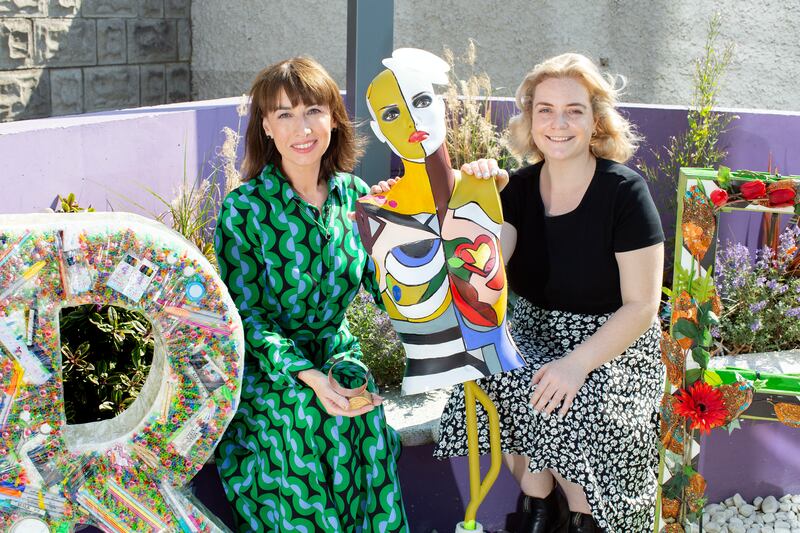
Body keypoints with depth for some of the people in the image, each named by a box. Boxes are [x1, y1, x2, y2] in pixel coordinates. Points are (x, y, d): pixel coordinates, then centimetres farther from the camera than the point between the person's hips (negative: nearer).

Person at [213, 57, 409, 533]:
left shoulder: (353, 193, -4)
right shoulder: (245, 209, -18)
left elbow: (381, 283, 1)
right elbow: (247, 318, -16)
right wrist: (309, 377, -30)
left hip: (339, 360, 4)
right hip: (272, 381, -3)